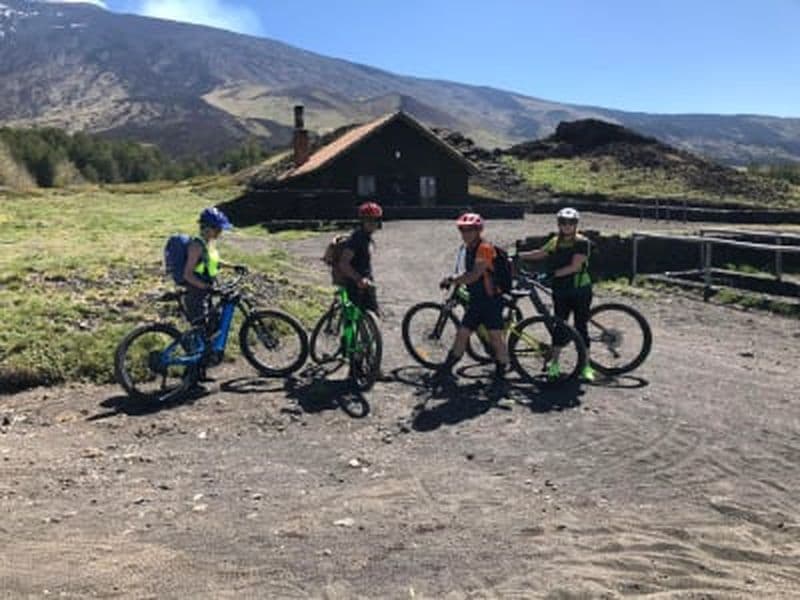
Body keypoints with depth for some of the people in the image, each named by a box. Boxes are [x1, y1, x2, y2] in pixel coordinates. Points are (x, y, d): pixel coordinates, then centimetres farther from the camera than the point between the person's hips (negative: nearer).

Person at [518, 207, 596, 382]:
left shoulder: (582, 242, -10)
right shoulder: (555, 241, 7)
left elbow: (575, 267, -19)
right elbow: (539, 253, 18)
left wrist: (553, 272, -25)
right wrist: (518, 255, 9)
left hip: (580, 290, -4)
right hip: (561, 290, 4)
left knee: (581, 327, 1)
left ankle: (585, 366, 11)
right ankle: (554, 362, 15)